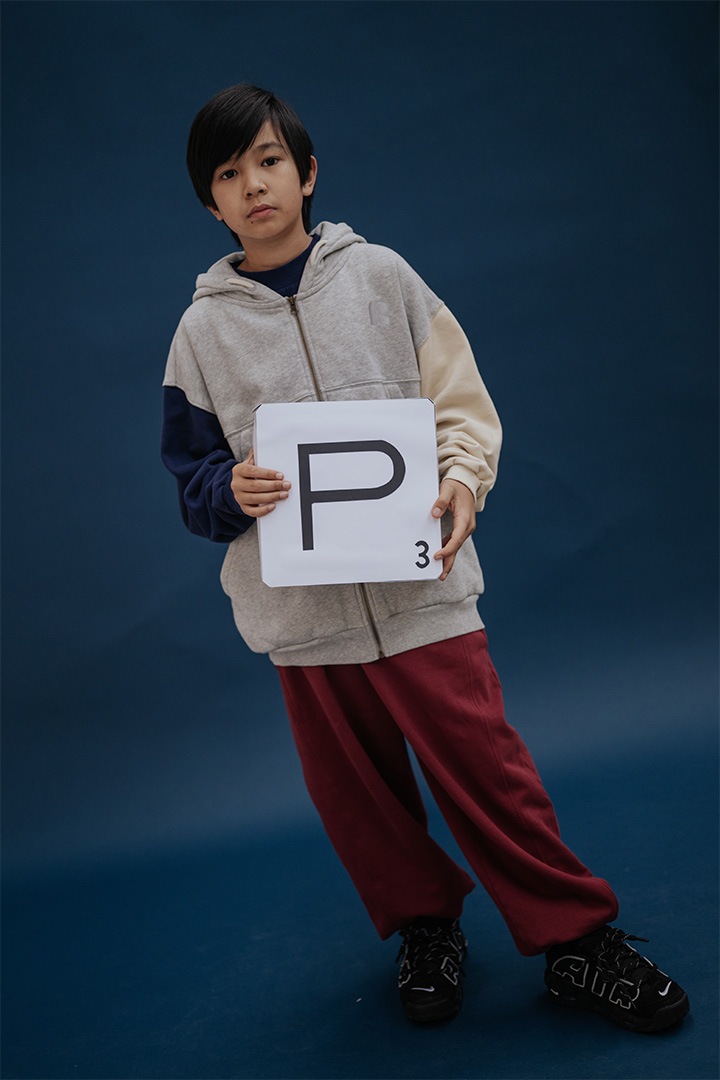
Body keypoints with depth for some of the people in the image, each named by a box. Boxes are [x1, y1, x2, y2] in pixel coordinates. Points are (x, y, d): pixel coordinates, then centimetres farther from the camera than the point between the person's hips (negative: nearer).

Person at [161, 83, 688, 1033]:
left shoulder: (379, 275, 4)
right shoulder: (201, 331, 6)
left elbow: (463, 401, 4)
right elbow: (192, 480, 9)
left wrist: (461, 481, -14)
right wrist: (234, 493, -13)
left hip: (419, 584, -2)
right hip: (301, 610, 2)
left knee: (487, 773, -1)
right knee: (359, 796, 11)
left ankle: (578, 940, 16)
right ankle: (426, 928, 34)